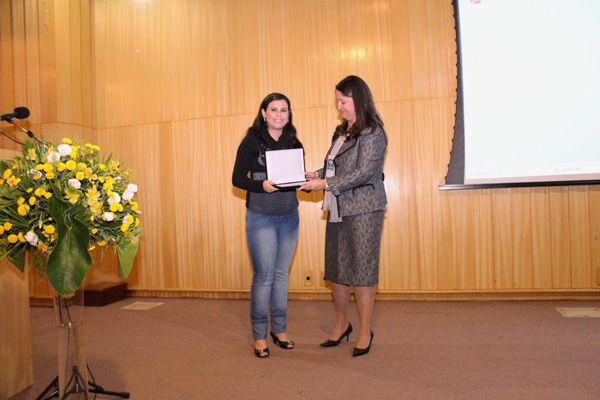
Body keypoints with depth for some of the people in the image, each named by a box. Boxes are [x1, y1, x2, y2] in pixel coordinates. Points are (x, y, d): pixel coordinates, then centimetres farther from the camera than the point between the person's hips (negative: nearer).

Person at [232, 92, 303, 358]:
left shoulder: (294, 143, 8)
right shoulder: (252, 141, -5)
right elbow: (237, 178, -7)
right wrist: (261, 185, -23)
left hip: (289, 216, 4)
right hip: (261, 216, -4)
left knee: (281, 274, 12)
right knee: (264, 275, -2)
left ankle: (279, 329, 26)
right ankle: (259, 336, 13)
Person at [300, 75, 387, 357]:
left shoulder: (372, 133, -9)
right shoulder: (342, 132, 15)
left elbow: (364, 173, -17)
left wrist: (326, 184, -18)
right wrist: (312, 177, 1)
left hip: (363, 210, -8)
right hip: (338, 210, 8)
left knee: (362, 271, 1)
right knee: (335, 270, 12)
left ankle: (365, 332, 17)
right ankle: (341, 325, 31)